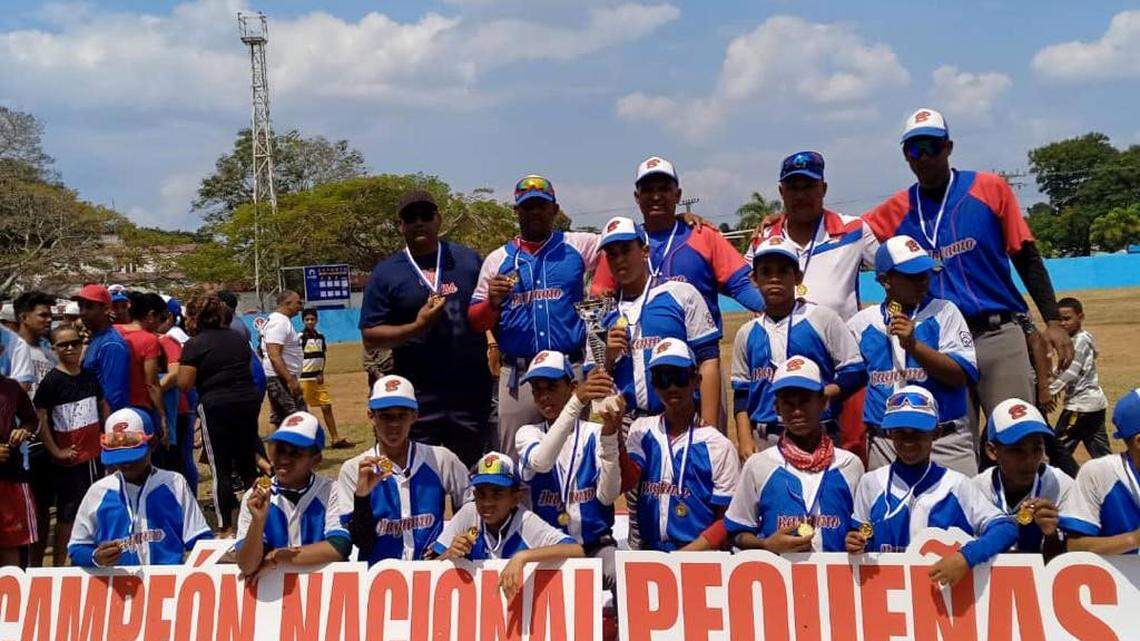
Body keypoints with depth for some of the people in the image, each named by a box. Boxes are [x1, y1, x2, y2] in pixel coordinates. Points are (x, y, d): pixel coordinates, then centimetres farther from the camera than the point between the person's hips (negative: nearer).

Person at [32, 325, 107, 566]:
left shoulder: (90, 377, 5)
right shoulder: (52, 381, -11)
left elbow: (103, 406, 18)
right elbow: (40, 417, -13)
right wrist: (55, 452, -14)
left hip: (93, 456, 5)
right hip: (68, 461, -5)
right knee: (67, 515, 3)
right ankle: (58, 566, 15)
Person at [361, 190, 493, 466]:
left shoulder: (468, 259, 10)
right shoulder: (385, 273, 3)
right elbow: (370, 337, -1)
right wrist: (416, 327, -14)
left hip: (473, 390, 2)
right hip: (419, 396, -2)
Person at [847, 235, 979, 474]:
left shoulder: (944, 312, 3)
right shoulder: (862, 322, 9)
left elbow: (963, 375, -8)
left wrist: (913, 345, -18)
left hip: (945, 443, -2)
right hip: (883, 444, 2)